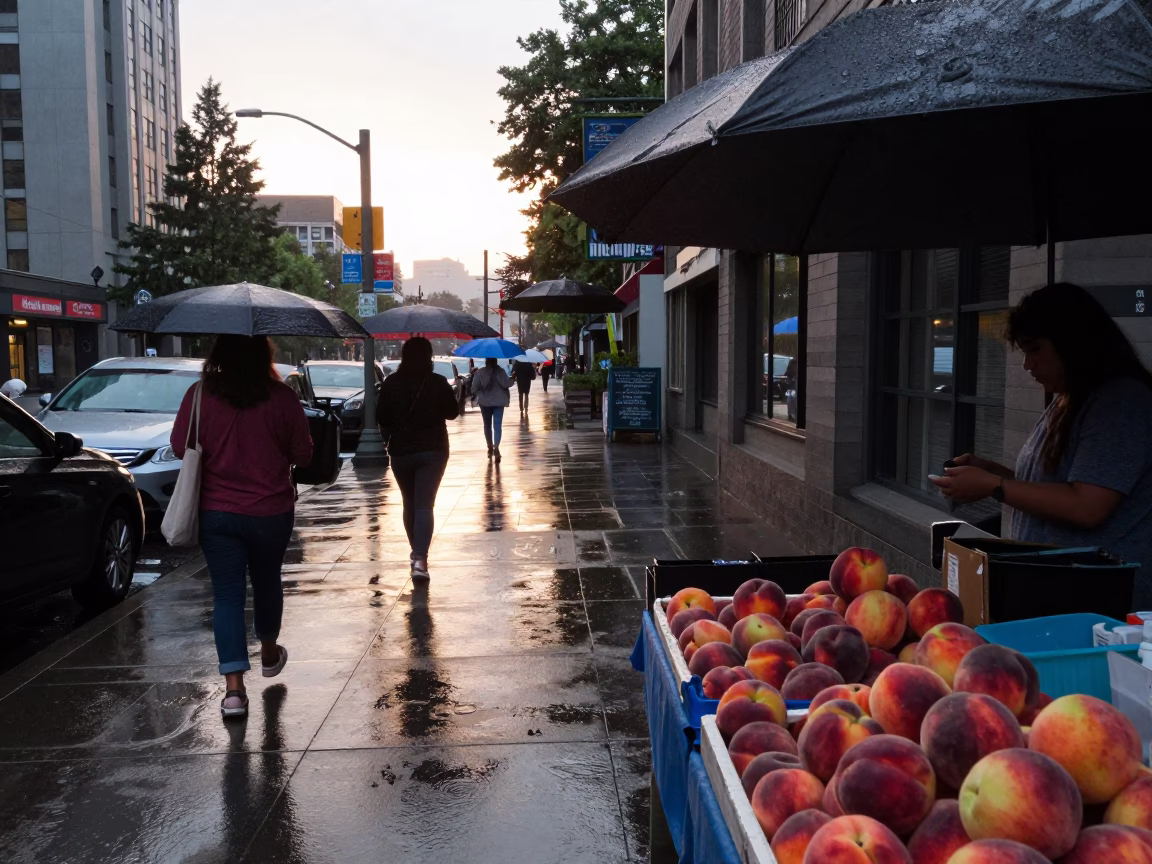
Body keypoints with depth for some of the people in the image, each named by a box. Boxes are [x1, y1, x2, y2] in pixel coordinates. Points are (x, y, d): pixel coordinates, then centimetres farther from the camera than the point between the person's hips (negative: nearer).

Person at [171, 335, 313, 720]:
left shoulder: (199, 395, -8)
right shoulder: (283, 397, -11)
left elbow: (179, 446, 0)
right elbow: (302, 453, -5)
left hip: (216, 512, 0)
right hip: (271, 512, 0)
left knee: (227, 594, 4)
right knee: (267, 581, 21)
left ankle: (234, 688, -3)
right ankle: (269, 654, 42)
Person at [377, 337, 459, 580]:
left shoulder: (391, 383, -6)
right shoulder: (439, 383, -8)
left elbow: (381, 418, -1)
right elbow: (453, 412, 3)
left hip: (401, 452, 2)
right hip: (433, 451, -1)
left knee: (409, 504, 18)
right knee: (424, 505, -4)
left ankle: (416, 552, 30)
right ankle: (420, 558, -18)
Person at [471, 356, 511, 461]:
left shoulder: (480, 372, -7)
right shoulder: (501, 371, -4)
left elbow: (475, 387, -9)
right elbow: (507, 385, -7)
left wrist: (474, 395, 10)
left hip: (485, 401, 0)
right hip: (499, 401, 0)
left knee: (487, 425, 14)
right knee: (497, 425, -2)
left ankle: (490, 447, 22)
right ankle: (496, 447, -20)